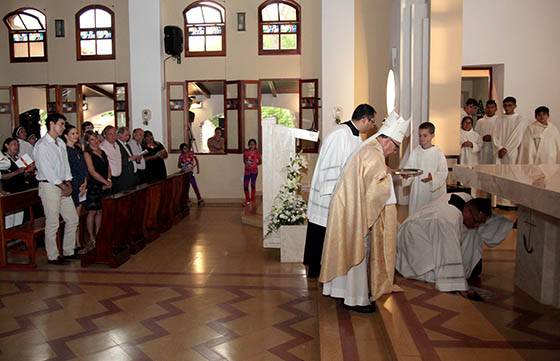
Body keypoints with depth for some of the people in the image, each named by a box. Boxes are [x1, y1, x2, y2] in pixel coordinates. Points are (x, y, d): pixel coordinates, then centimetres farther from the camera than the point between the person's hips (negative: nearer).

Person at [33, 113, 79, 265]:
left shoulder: (61, 143, 12)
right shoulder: (41, 145, -12)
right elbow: (47, 171, -16)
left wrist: (68, 183, 0)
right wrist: (63, 186, -13)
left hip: (63, 186, 8)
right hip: (49, 186, -8)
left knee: (73, 219, 11)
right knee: (52, 223, -1)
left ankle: (68, 251, 23)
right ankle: (53, 256, 11)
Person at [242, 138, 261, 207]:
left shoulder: (257, 152, 0)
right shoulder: (246, 151, 5)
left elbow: (260, 161, 4)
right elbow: (244, 160, 13)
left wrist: (255, 163, -14)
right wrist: (246, 162, -8)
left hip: (254, 170, -2)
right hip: (247, 170, 2)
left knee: (253, 184, -1)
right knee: (245, 185, -1)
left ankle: (252, 201, 9)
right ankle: (247, 200, 16)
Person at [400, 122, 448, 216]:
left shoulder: (438, 153, -7)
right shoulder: (415, 152, 2)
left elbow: (443, 172, -9)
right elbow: (409, 167, 0)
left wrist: (433, 177, -27)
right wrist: (406, 174, -23)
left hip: (434, 190, -3)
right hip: (417, 190, 3)